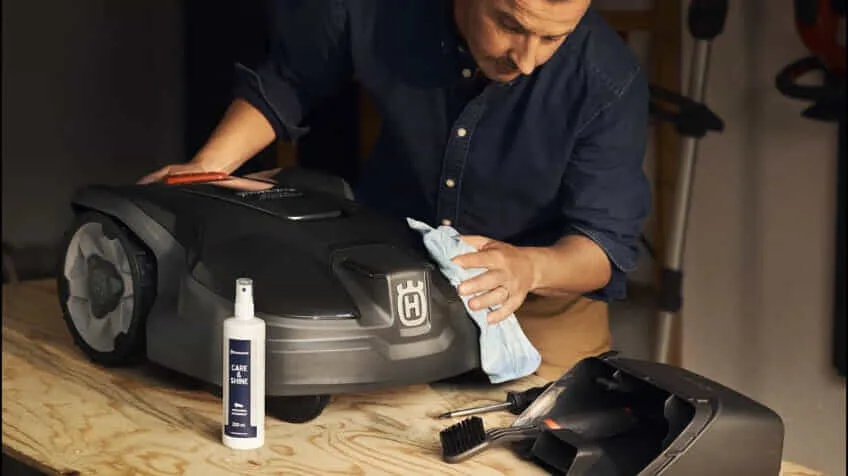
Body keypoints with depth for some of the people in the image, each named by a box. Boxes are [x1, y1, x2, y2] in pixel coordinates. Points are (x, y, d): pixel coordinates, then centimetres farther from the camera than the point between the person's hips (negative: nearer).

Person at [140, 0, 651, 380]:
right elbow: (283, 85, -1)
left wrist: (530, 268, -43)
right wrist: (207, 167, -14)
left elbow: (608, 244, -22)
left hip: (546, 281, -1)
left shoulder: (609, 82, -26)